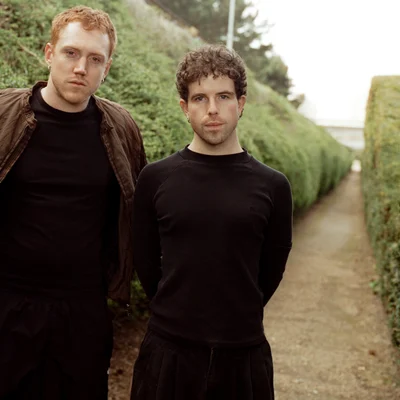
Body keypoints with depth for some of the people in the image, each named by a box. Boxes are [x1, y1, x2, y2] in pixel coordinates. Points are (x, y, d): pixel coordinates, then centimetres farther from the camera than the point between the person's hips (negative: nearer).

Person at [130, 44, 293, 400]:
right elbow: (145, 262, 4)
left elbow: (271, 270, 5)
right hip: (167, 350, 0)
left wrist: (237, 317, 10)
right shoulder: (155, 179, -5)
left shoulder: (272, 186, -4)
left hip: (244, 352, 0)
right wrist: (175, 313, 9)